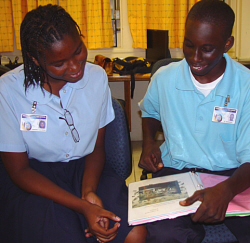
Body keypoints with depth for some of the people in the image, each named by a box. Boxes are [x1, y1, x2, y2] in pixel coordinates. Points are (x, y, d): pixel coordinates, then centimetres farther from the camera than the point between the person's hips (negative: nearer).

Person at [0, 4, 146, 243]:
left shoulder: (97, 76, -4)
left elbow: (97, 147, 5)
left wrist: (89, 192, -15)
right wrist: (82, 206, -20)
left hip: (84, 170, 3)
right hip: (33, 178, -2)